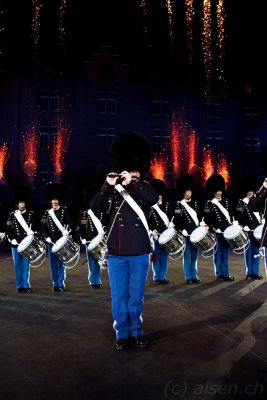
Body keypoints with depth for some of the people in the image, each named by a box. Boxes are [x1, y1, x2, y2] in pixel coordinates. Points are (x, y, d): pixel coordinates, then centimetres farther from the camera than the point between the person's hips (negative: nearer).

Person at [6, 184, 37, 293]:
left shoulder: (31, 214, 4)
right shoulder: (12, 215, 5)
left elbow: (35, 229, 7)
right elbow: (8, 229, 5)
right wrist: (11, 239, -7)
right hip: (16, 244, 1)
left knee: (26, 265, 0)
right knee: (17, 265, 6)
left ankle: (26, 286, 9)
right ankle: (19, 286, 14)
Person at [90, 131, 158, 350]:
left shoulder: (145, 188, 2)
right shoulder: (114, 190, 5)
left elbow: (153, 199, -21)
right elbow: (94, 207, -8)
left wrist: (131, 184, -24)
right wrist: (108, 185, -17)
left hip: (139, 253, -1)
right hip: (116, 253, 1)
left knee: (136, 296, 10)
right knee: (119, 296, 7)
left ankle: (137, 331, 27)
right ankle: (122, 334, 21)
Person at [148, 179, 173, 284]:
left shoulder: (167, 205, 11)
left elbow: (170, 218, 8)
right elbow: (147, 220, -5)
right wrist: (152, 230, -15)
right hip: (155, 234, -3)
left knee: (164, 255, 7)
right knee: (156, 255, 3)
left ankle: (163, 276, 15)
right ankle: (157, 277, 11)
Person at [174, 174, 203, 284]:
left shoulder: (195, 202, 12)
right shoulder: (179, 204, -2)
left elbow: (200, 216, 14)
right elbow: (176, 220, -7)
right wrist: (181, 230, -16)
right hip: (186, 234, -4)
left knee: (194, 255, 9)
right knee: (187, 255, 0)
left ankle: (194, 276, 17)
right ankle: (188, 277, 6)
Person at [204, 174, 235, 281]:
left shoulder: (226, 201, 12)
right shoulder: (210, 203, -3)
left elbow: (231, 215, 16)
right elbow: (207, 218, -8)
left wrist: (231, 225, 4)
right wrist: (214, 228, -15)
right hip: (217, 232, -4)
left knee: (225, 253, 9)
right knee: (218, 253, 3)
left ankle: (225, 273, 14)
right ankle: (219, 273, 10)